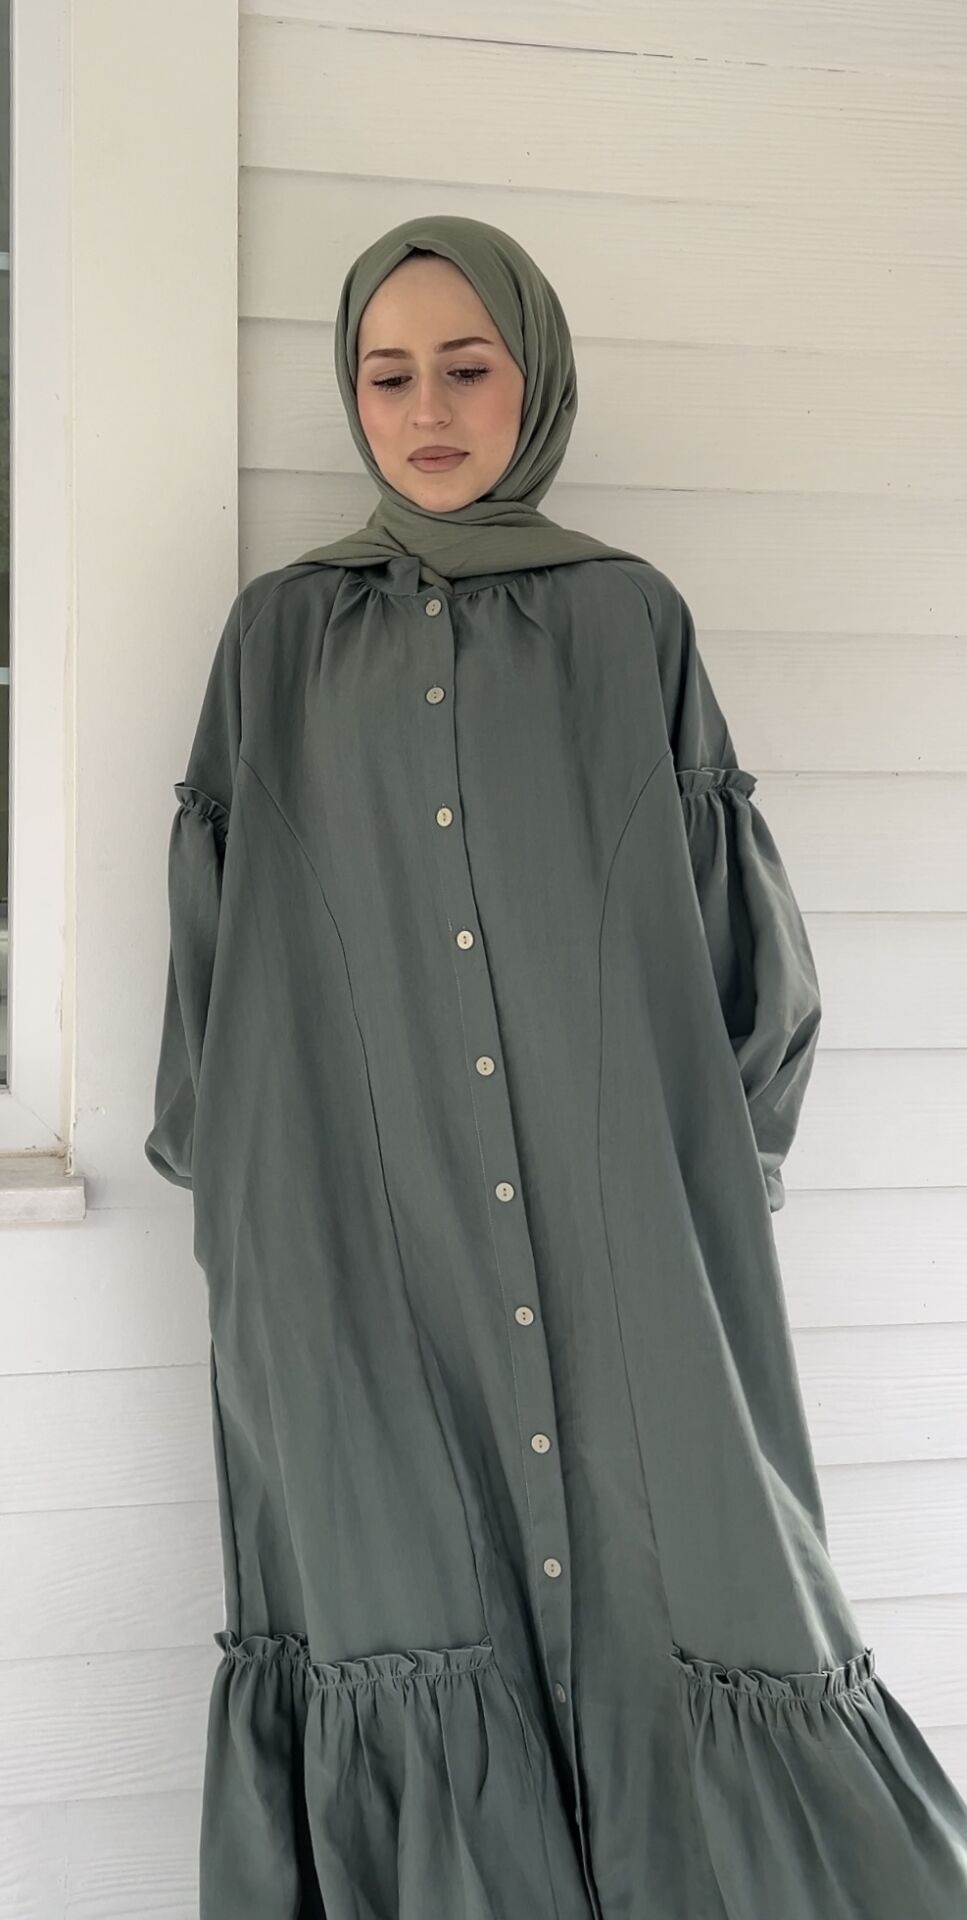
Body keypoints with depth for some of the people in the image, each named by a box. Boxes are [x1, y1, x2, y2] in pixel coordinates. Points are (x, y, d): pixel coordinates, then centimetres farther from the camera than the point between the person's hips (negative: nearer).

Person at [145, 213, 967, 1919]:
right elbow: (208, 944, 9)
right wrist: (236, 1184, 4)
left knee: (665, 1573, 0)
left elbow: (745, 942, 9)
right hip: (359, 1250, 0)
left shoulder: (632, 621, 8)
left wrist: (713, 1153, 2)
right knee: (402, 1585, 1)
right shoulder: (281, 636, 9)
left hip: (625, 1236, 0)